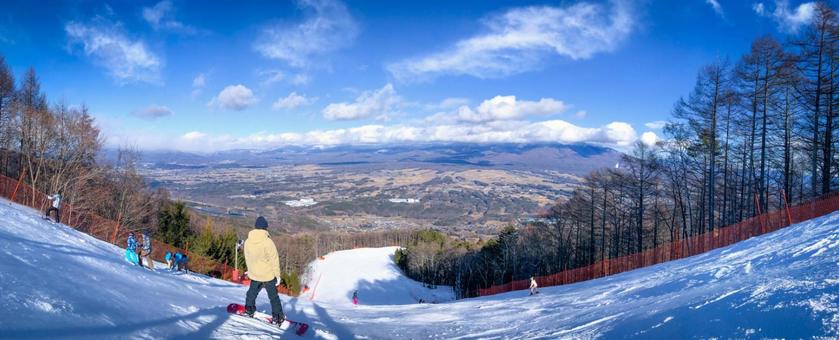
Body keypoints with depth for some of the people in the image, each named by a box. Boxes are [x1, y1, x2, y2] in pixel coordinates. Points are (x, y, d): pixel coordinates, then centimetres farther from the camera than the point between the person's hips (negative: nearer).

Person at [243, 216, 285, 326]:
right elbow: (274, 260, -18)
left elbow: (247, 258, 8)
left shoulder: (247, 242, -6)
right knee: (273, 296, 8)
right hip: (268, 275, -4)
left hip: (254, 274, 4)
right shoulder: (268, 242, -23)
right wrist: (277, 275, -8)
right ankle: (277, 316, 10)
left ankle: (249, 309, 37)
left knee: (252, 292, 27)